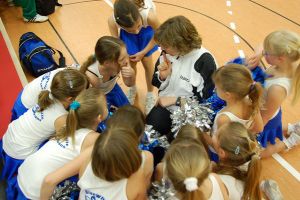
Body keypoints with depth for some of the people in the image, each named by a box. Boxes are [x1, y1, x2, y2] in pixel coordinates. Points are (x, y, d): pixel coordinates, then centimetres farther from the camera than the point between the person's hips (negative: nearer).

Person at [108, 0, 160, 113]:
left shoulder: (149, 16, -45)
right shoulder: (112, 21, -41)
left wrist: (143, 52, -19)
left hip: (146, 29, -1)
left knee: (147, 63, 5)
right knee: (131, 63, 7)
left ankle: (150, 95, 28)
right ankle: (132, 89, 37)